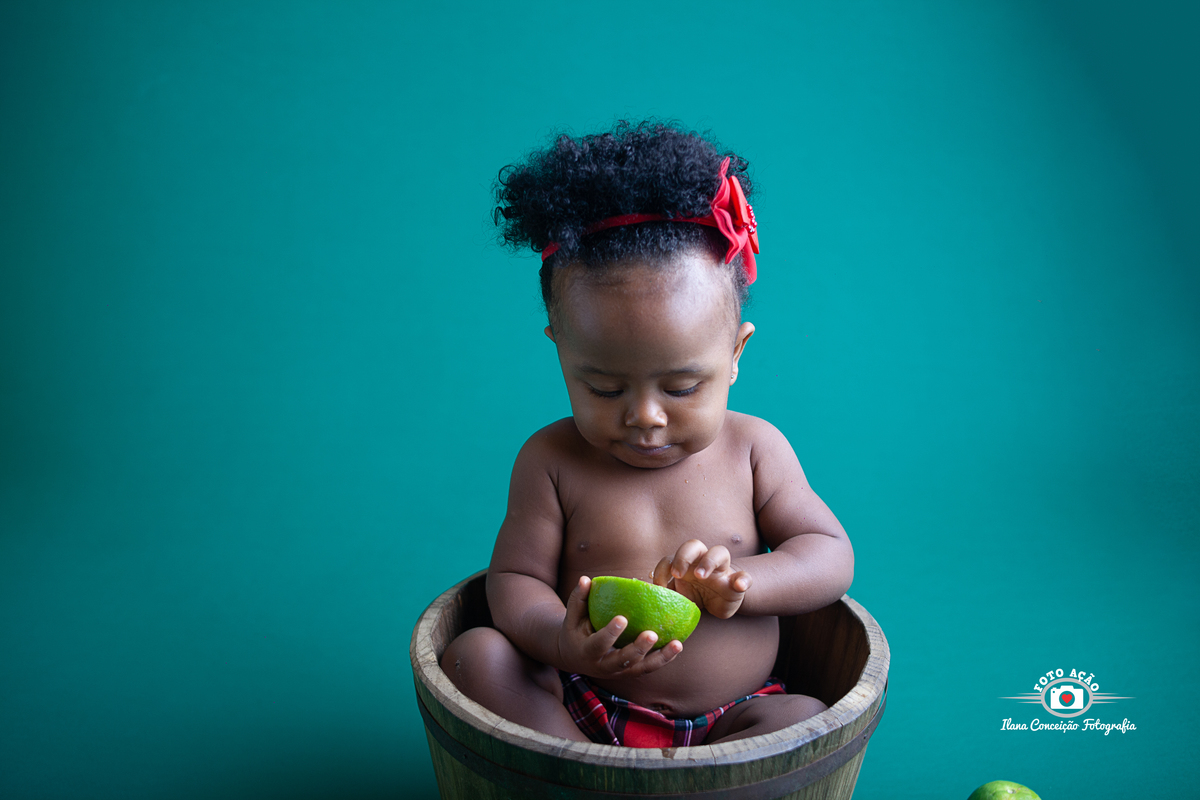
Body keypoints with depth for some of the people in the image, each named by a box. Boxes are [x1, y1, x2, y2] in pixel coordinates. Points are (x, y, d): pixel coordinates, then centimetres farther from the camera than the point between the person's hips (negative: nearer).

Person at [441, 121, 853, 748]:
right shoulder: (552, 460, -4)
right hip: (582, 709, 0)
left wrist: (737, 582, -22)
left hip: (726, 718, 1)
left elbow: (832, 557, -1)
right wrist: (562, 643, -29)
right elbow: (514, 578, -5)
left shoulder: (753, 449, -2)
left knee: (805, 719, -26)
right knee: (474, 655, -20)